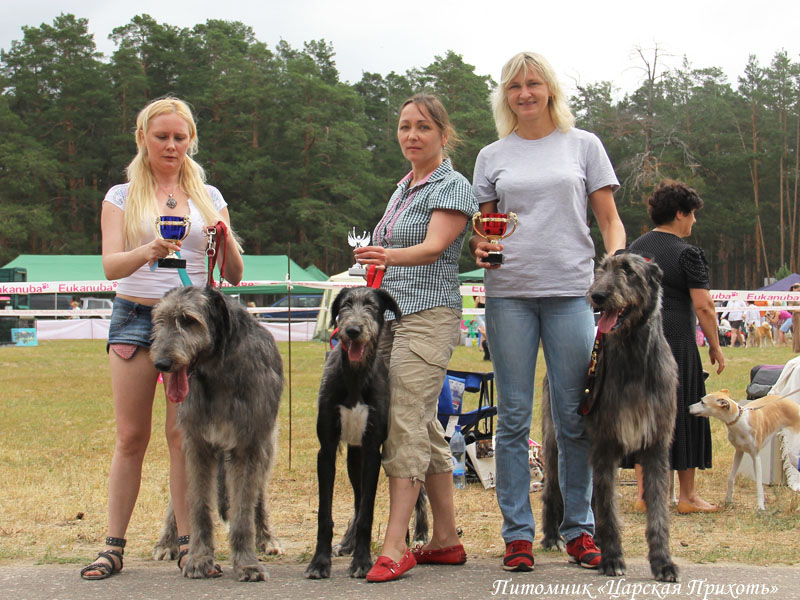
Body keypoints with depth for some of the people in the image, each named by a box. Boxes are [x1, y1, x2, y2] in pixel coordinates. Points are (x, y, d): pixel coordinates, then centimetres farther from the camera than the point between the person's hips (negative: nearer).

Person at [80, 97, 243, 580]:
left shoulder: (208, 196, 13)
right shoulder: (122, 197, 8)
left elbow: (234, 275, 10)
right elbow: (110, 265, -6)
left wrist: (224, 238, -11)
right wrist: (147, 252, -27)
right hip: (135, 319, -1)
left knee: (185, 435, -3)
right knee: (131, 436, -2)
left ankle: (188, 544, 2)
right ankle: (114, 546, 3)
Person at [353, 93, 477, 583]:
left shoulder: (453, 187, -5)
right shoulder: (404, 189, 20)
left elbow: (433, 248, -21)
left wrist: (389, 256, -40)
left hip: (429, 316, -8)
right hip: (390, 316, 8)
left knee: (406, 424, -15)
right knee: (426, 428, 8)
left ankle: (396, 546, -17)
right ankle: (447, 541, 11)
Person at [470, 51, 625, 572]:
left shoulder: (584, 145, 11)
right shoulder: (492, 157, 14)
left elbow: (610, 220, 9)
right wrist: (480, 247, -5)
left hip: (572, 291, -1)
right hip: (509, 293, 1)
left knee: (575, 418, 0)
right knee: (514, 417, 1)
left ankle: (580, 528, 11)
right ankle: (518, 533, 6)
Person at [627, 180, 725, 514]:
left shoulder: (635, 249, 10)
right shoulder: (687, 254, -9)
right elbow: (703, 306, -12)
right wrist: (715, 347, -4)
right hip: (676, 343, -6)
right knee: (683, 414, 4)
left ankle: (644, 493, 10)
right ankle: (687, 496, 10)